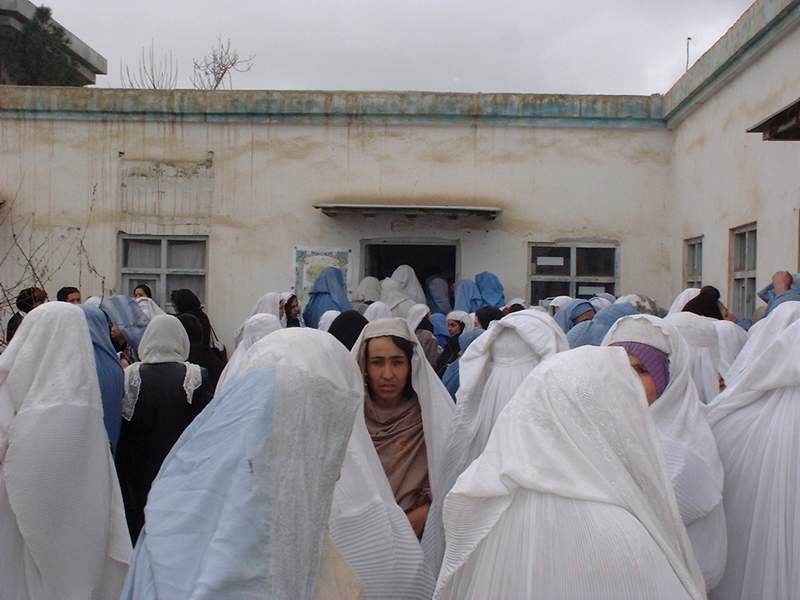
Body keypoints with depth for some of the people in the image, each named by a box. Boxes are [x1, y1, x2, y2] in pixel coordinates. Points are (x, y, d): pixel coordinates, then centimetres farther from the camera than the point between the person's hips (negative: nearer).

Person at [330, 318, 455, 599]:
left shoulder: (433, 416, -7)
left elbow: (445, 496, -4)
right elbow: (333, 496, -6)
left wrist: (400, 528, -14)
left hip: (416, 554, 0)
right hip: (356, 554, 0)